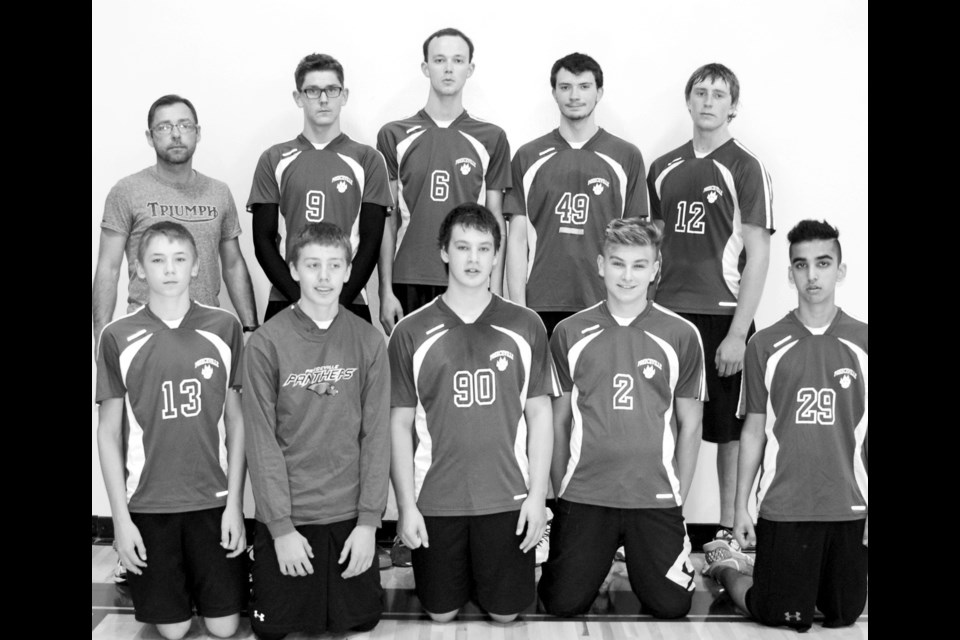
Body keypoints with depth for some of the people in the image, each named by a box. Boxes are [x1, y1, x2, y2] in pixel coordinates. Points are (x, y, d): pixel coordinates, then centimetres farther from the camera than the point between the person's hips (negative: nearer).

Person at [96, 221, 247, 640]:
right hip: (147, 504, 0)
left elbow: (236, 420, 3)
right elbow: (109, 432, 1)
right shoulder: (118, 337, -4)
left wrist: (235, 503, -1)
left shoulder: (225, 328, -2)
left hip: (213, 499, 1)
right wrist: (121, 518, -3)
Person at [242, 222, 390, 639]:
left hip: (349, 515, 2)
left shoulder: (368, 342, -2)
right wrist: (282, 526, -11)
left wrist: (369, 520, -6)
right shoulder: (267, 343, -9)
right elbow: (261, 440, -9)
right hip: (285, 516, -2)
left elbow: (376, 435, -2)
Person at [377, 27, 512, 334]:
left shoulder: (492, 138, 6)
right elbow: (387, 220, 5)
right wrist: (386, 291, -1)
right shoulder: (394, 135, 5)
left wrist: (496, 291, 0)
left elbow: (495, 220, 7)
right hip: (409, 283, 0)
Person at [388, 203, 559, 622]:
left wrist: (538, 495, -3)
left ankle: (485, 579, 41)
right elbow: (400, 424, 0)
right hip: (435, 502, 0)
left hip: (508, 500, 0)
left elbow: (539, 415, 3)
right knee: (441, 613, 11)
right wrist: (406, 505, -4)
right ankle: (460, 579, 42)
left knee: (504, 613, 9)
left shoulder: (525, 326, 0)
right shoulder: (411, 332, -2)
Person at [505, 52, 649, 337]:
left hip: (603, 308, 0)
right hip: (540, 306, 1)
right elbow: (517, 239, 6)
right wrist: (518, 310, -2)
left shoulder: (626, 157, 7)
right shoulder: (528, 157, 8)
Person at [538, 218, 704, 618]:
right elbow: (558, 420, 7)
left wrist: (678, 499, 4)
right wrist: (560, 492, 6)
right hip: (583, 496, 0)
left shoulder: (681, 335, 0)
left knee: (671, 606, -3)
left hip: (657, 499, 0)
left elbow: (690, 423, 6)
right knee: (563, 605, -5)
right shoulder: (570, 334, 1)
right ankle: (598, 556, 27)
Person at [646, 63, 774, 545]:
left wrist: (738, 332, -12)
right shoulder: (664, 168, 11)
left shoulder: (745, 169, -2)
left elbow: (757, 255, -6)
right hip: (667, 314, 4)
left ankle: (729, 529, 15)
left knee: (729, 428, 4)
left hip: (722, 316, -4)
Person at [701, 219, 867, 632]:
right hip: (783, 507, -2)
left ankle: (757, 566, 34)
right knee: (779, 615, 1)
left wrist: (870, 505, 0)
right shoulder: (765, 345, 0)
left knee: (845, 614, 11)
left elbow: (868, 432, 5)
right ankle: (726, 567, 30)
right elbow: (754, 431, 3)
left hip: (849, 508, 2)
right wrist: (741, 506, 1)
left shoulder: (861, 342, 1)